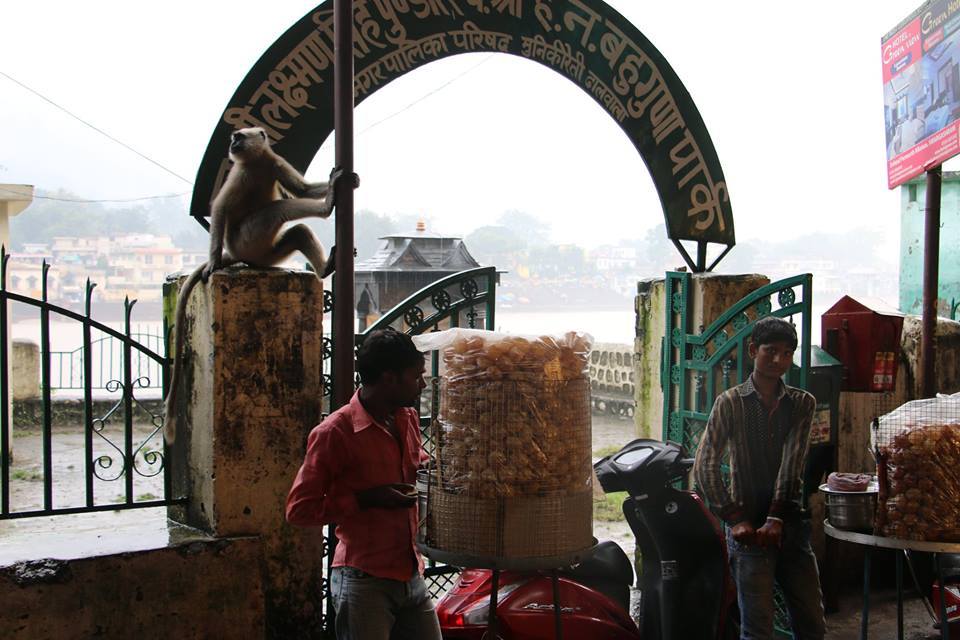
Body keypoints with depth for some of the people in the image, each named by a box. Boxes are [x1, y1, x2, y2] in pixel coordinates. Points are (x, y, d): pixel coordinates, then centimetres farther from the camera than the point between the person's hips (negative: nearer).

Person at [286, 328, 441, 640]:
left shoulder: (409, 418, 8)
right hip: (365, 582, -7)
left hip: (411, 576, 7)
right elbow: (298, 509, -12)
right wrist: (366, 499, -18)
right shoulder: (335, 432, -14)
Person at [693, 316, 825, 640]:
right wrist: (735, 519, -13)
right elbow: (705, 467, -7)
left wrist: (776, 518, -16)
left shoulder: (802, 403, 7)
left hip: (790, 526, 3)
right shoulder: (730, 402, 0)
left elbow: (792, 464, -5)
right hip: (749, 528, -3)